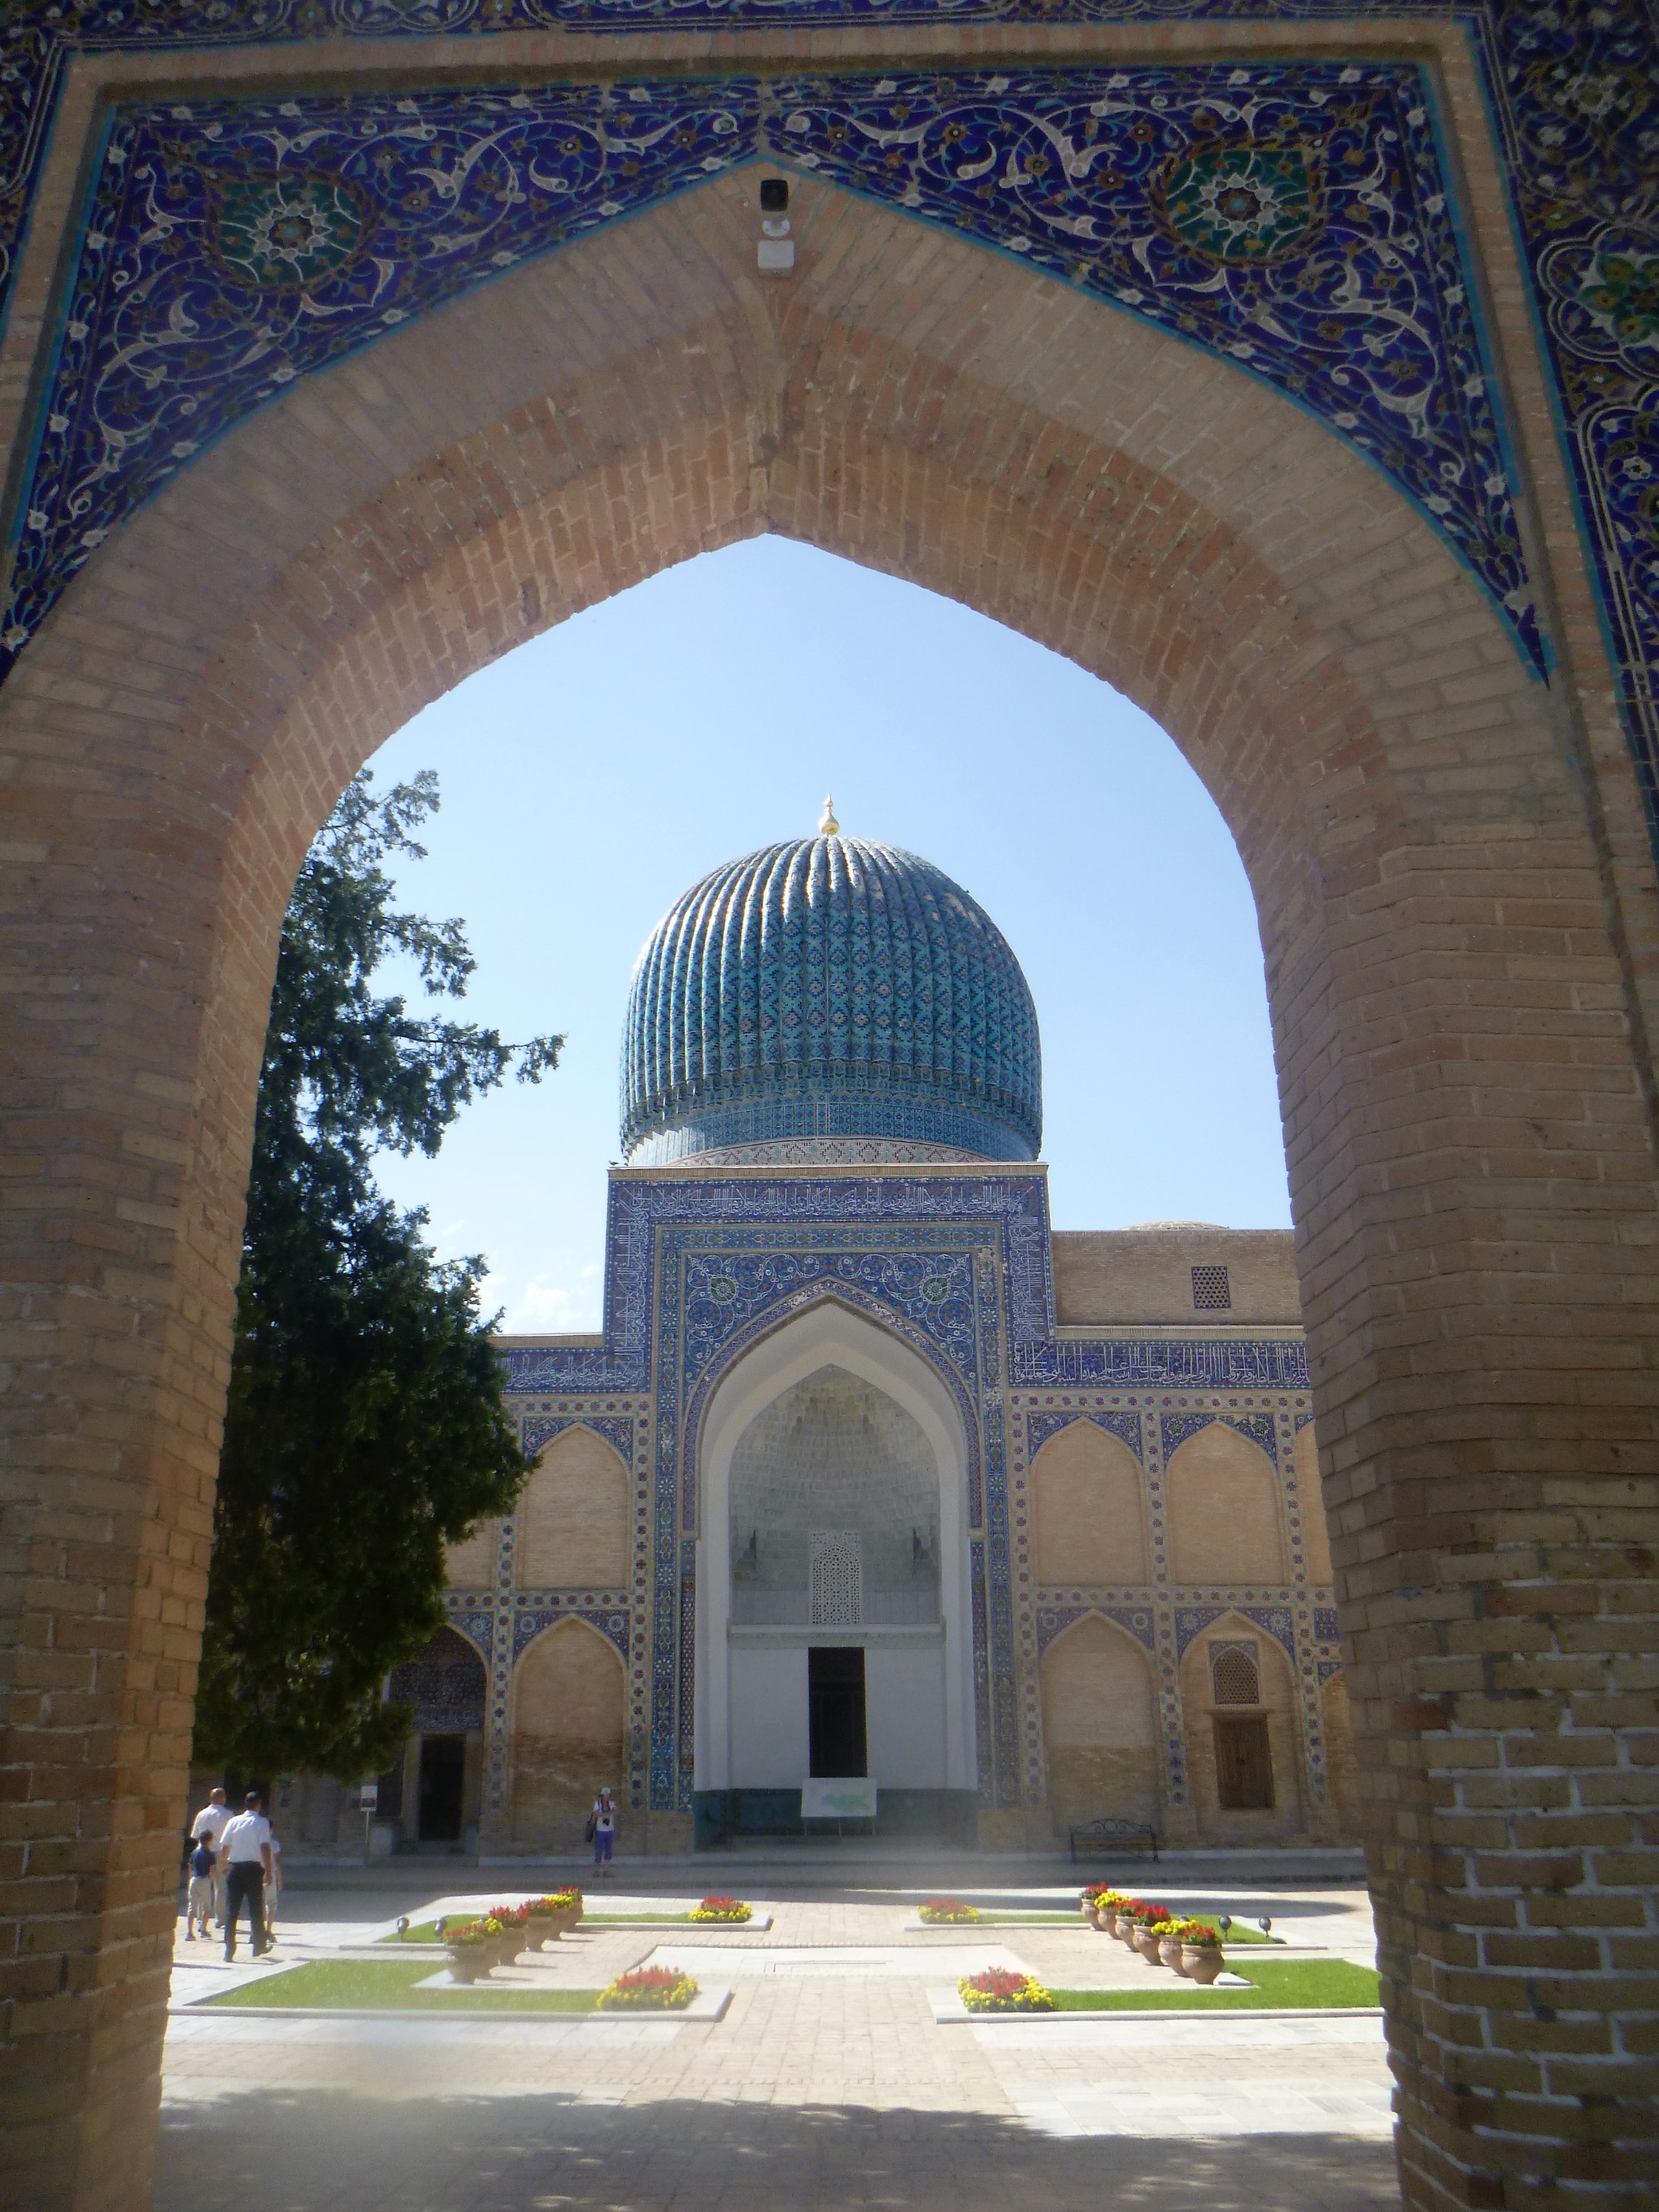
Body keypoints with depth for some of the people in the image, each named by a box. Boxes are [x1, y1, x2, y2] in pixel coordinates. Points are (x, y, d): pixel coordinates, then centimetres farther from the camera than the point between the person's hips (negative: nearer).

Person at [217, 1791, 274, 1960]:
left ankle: (229, 1948, -2)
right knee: (256, 1909, 11)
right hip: (254, 1868, -2)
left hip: (234, 1868, 2)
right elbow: (265, 1847, -12)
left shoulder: (233, 1821, 6)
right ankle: (259, 1947, 19)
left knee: (231, 1909, 5)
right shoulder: (262, 1822, -3)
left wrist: (224, 1867, 19)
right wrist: (268, 1871, -12)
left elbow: (224, 1847, 5)